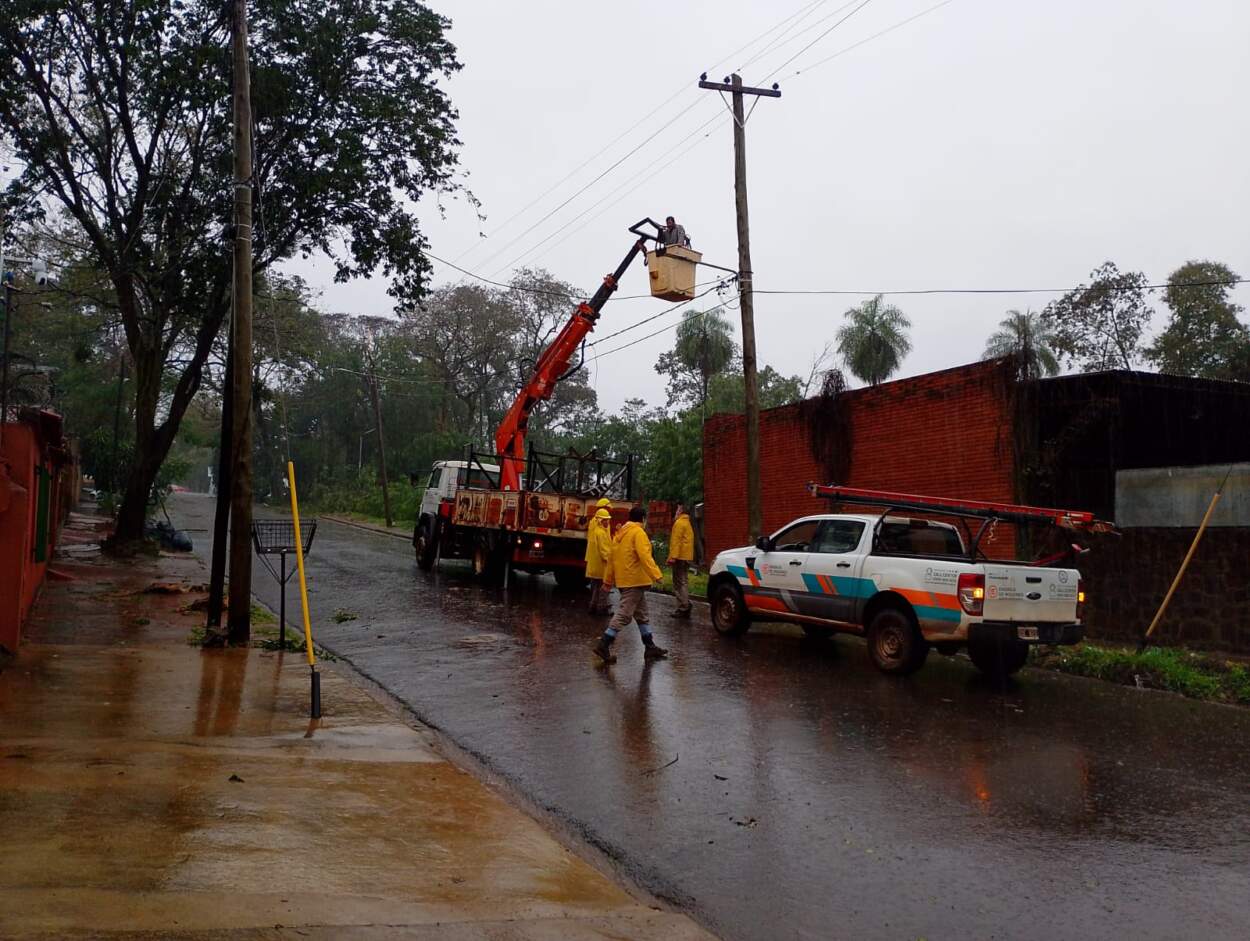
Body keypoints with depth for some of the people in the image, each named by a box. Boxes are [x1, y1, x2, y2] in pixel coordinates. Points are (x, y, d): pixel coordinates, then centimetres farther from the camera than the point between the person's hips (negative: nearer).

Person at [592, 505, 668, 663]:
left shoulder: (621, 533, 15)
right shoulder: (638, 533, -11)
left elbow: (613, 558, 17)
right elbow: (644, 556, -24)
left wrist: (608, 580, 21)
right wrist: (656, 575, -29)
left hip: (623, 579, 10)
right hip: (634, 580, -10)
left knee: (642, 615, 15)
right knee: (624, 614, -9)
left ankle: (650, 647, 20)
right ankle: (603, 645, -12)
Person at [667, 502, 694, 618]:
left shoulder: (679, 523, -11)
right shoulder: (687, 523, 21)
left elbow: (676, 541, -19)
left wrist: (673, 557, -23)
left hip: (680, 557, -10)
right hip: (687, 556, 10)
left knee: (679, 583, -8)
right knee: (684, 582, 15)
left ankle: (683, 608, -11)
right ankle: (685, 607, 17)